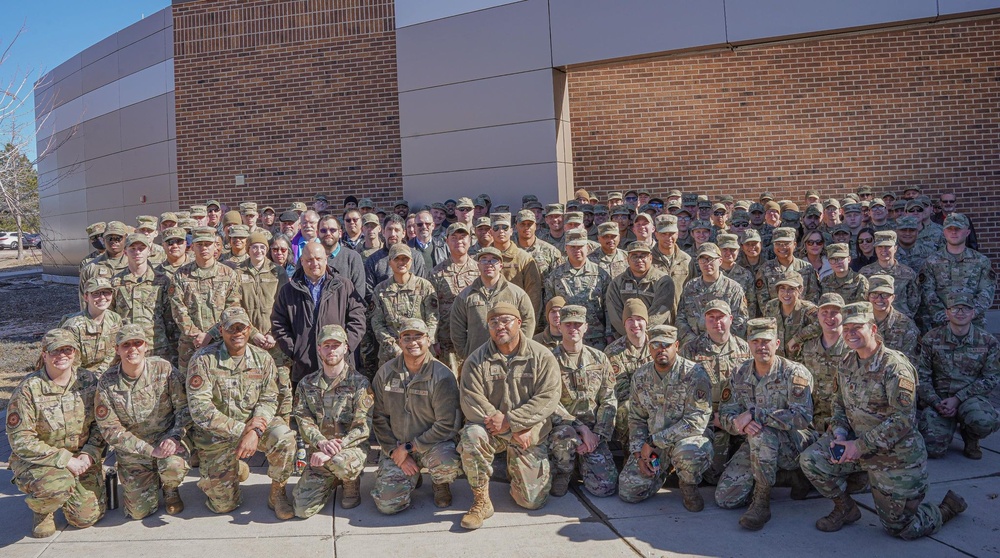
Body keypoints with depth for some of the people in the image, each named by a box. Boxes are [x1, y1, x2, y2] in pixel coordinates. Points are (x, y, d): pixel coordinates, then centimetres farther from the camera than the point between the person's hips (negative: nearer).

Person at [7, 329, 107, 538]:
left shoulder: (88, 380, -4)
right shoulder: (28, 389, -16)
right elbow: (20, 440, -17)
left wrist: (89, 454, -14)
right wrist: (65, 460, -22)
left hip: (81, 459, 4)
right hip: (36, 461, -4)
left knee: (86, 518, -2)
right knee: (59, 485, -36)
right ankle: (41, 509, 2)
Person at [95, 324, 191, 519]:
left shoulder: (163, 369, -11)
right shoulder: (106, 383, -10)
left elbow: (184, 406, -6)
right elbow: (110, 430, -10)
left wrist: (175, 437, -22)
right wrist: (150, 450, -18)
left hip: (167, 439, -1)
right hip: (133, 453, 1)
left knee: (173, 466, -34)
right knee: (140, 512, 0)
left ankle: (170, 490, 4)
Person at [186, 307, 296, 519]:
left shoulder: (263, 359, -4)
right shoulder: (203, 360, -15)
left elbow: (269, 400, -5)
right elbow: (200, 410, -21)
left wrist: (255, 431, -25)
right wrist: (242, 430, -26)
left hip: (253, 424, 2)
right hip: (215, 436, -2)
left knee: (284, 437, -30)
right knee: (224, 505, 0)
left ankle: (277, 494, -7)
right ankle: (224, 473, 34)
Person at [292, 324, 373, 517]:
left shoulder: (359, 383, -3)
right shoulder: (306, 384, 9)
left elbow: (363, 427, -11)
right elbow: (303, 421, -1)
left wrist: (335, 447, -25)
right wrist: (322, 443, -22)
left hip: (352, 447, -3)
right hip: (318, 451, 4)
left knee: (340, 462, -39)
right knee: (302, 509, -10)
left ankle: (352, 485, -1)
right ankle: (332, 481, 22)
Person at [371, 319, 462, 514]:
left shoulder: (442, 376, -14)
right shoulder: (386, 373, -2)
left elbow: (447, 425, -17)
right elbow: (379, 417, 1)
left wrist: (409, 447, -16)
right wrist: (394, 450, -10)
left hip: (433, 443, -3)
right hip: (396, 447, 3)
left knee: (450, 466, -35)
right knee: (387, 503, -13)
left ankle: (440, 484, 5)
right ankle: (411, 477, 22)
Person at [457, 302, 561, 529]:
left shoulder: (542, 356, -5)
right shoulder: (476, 360, -5)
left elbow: (547, 399, -14)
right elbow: (472, 403, -14)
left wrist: (510, 421, -23)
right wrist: (513, 432, -20)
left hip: (530, 434, 0)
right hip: (490, 428, 0)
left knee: (532, 501, -4)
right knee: (471, 437, -35)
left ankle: (516, 469, 31)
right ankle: (481, 501, -15)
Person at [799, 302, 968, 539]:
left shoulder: (894, 366, -22)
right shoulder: (848, 364, 2)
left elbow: (904, 420, -26)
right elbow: (840, 404, 14)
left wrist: (861, 445, -25)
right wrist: (840, 432, -7)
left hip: (897, 455, -6)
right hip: (859, 443, 6)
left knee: (900, 527, 5)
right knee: (811, 460, -12)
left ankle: (949, 507, 33)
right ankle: (845, 508, 12)